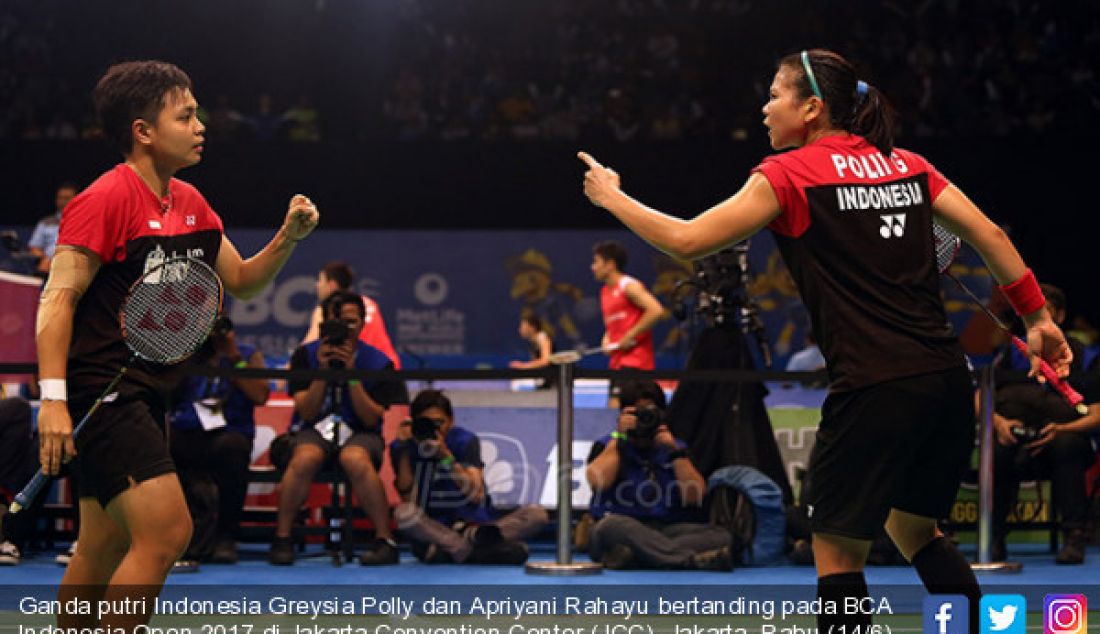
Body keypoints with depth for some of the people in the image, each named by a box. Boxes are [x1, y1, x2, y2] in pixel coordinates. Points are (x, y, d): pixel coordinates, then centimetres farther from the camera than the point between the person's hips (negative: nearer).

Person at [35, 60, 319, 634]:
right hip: (100, 387, -9)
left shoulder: (191, 204, 13)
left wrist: (288, 237, 2)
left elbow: (242, 281, 22)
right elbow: (58, 297, -16)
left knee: (105, 548, 12)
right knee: (166, 530, -18)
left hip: (142, 394, 9)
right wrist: (53, 399, -25)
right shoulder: (105, 199, -13)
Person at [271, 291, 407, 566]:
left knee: (356, 459, -37)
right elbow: (306, 413, -3)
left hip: (360, 433, -1)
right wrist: (323, 371, -16)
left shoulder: (378, 363, 0)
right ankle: (282, 539, -25)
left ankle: (385, 541, -32)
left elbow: (371, 419, -6)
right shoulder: (306, 355, 2)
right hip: (314, 431, 1)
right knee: (305, 458, -35)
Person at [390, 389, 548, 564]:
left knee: (537, 513, -19)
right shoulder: (403, 448, -1)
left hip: (476, 524, 1)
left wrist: (446, 456, -24)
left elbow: (476, 495, -14)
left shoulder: (465, 441, -2)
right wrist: (403, 451, -20)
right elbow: (408, 500, -13)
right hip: (433, 529, -1)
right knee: (403, 513, -35)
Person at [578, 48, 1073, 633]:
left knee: (838, 552, 5)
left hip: (872, 388, -6)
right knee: (914, 529, 24)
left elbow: (687, 240, -3)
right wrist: (1038, 317, 15)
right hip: (947, 380, 6)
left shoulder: (790, 175, -3)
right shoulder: (908, 165, 13)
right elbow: (987, 234, 10)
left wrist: (611, 196, 11)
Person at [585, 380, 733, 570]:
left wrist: (674, 451, -3)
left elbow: (695, 496, 4)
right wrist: (619, 437, -3)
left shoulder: (675, 447, 19)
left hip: (667, 530, 3)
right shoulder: (608, 445, 13)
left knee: (721, 536, -24)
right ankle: (690, 559, -48)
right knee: (611, 525, -38)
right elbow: (597, 481, -10)